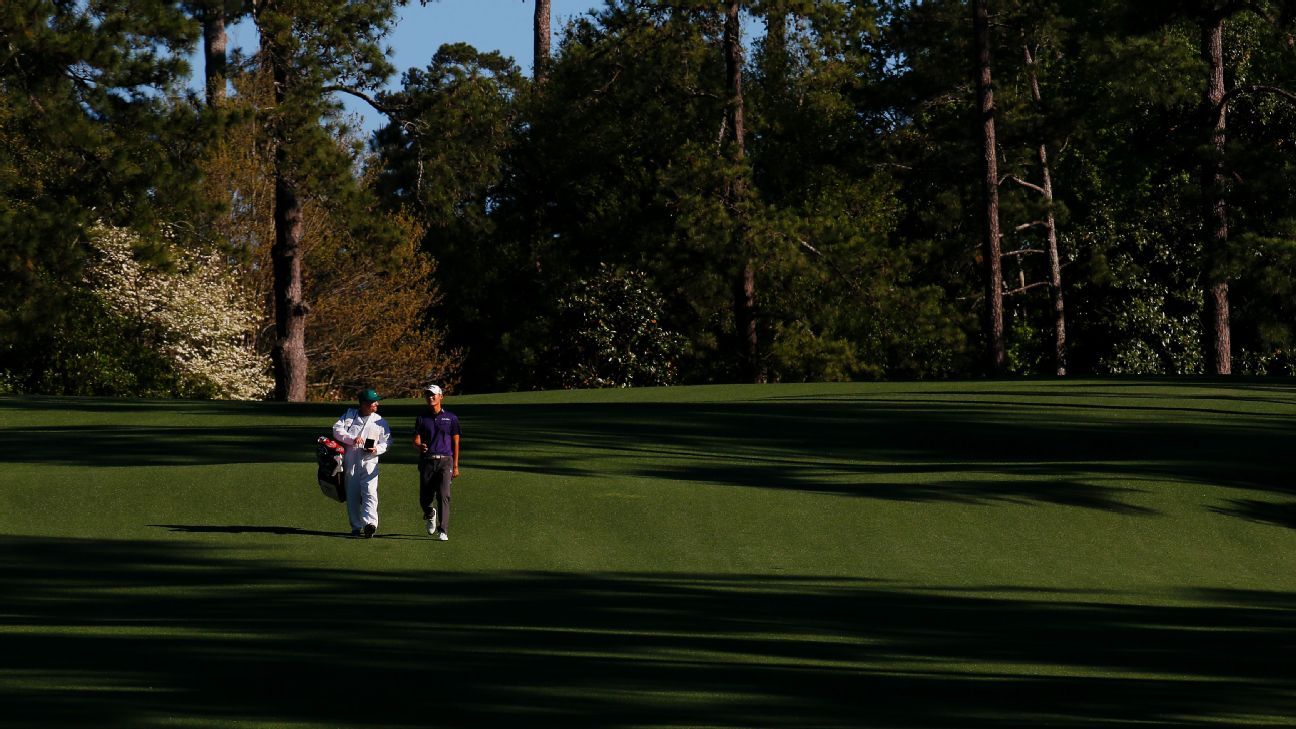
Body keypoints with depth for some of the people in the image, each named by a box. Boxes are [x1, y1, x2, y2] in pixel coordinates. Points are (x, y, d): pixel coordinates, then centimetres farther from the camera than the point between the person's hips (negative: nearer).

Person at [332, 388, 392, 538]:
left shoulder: (380, 421, 9)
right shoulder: (349, 415, 8)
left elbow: (386, 441, 10)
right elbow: (337, 430, -1)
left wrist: (377, 449, -11)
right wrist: (352, 439, -16)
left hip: (369, 461, -1)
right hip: (350, 462, 1)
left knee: (370, 491, -18)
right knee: (352, 494, 3)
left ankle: (370, 523, -29)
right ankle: (356, 527, 11)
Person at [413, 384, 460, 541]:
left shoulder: (450, 418, 8)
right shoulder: (422, 419, 11)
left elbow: (455, 443, 8)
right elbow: (416, 441, 4)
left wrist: (455, 466, 3)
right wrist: (420, 447, -22)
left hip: (445, 461, -2)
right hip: (427, 461, 2)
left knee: (444, 496, -15)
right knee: (424, 498, 3)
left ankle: (443, 531, -15)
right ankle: (430, 515, 38)